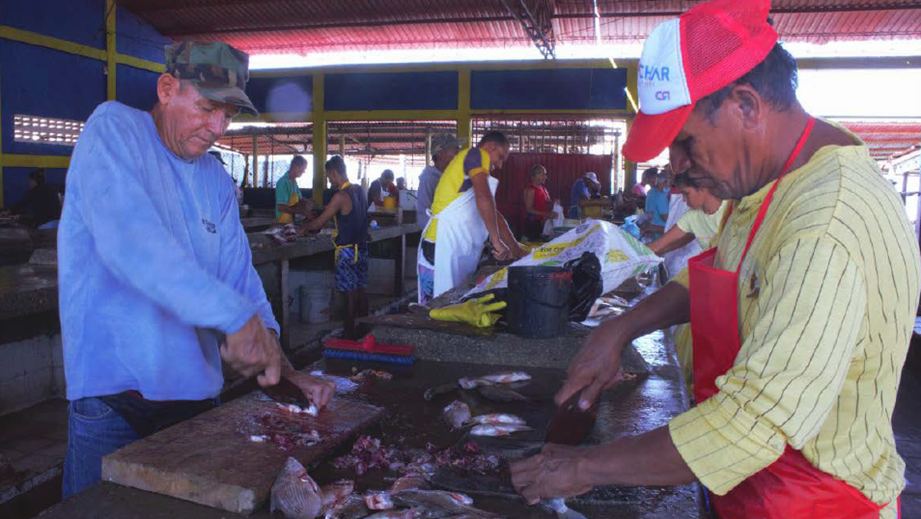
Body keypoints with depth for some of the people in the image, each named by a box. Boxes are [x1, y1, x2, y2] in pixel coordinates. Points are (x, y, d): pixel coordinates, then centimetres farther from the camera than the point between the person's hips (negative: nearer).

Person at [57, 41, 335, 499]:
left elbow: (240, 277, 8)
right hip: (115, 393, -6)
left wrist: (276, 362, -6)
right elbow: (128, 239, -26)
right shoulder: (113, 129, -9)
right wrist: (237, 318, -30)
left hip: (196, 389, 7)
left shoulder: (216, 181, 11)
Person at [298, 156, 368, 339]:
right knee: (360, 289, 14)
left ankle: (350, 335, 4)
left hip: (348, 250, -8)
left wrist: (304, 228, 5)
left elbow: (319, 222, -12)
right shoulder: (359, 190, 7)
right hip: (362, 247, 8)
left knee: (350, 293, -3)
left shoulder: (341, 196, -18)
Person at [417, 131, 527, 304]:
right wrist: (496, 241, -17)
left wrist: (518, 250, 24)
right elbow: (484, 197, -19)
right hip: (442, 246, -10)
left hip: (458, 250, 10)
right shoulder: (476, 154, -2)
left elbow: (493, 215, 27)